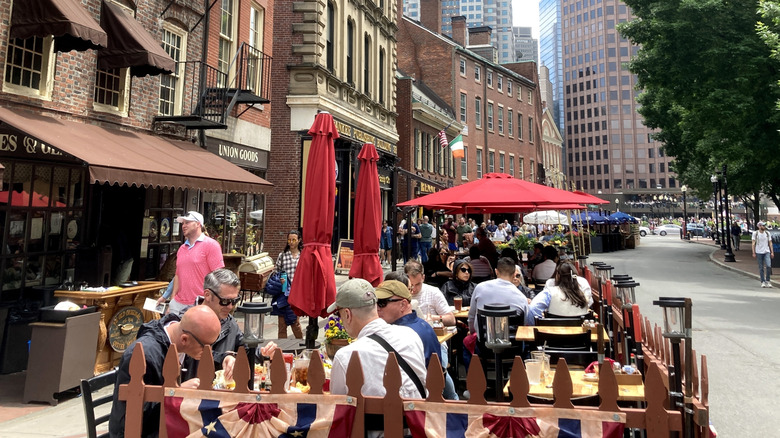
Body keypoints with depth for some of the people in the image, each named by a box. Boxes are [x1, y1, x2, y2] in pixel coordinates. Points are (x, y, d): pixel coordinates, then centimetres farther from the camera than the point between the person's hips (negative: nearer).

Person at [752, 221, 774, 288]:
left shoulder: (767, 233, 8)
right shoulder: (755, 233, 1)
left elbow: (770, 243, 10)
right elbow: (753, 244, 0)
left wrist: (772, 252, 3)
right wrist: (754, 253, -5)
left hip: (767, 252, 2)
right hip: (759, 252, -2)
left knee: (769, 266, -13)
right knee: (761, 268, 2)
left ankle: (767, 280, 3)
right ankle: (763, 282, 9)